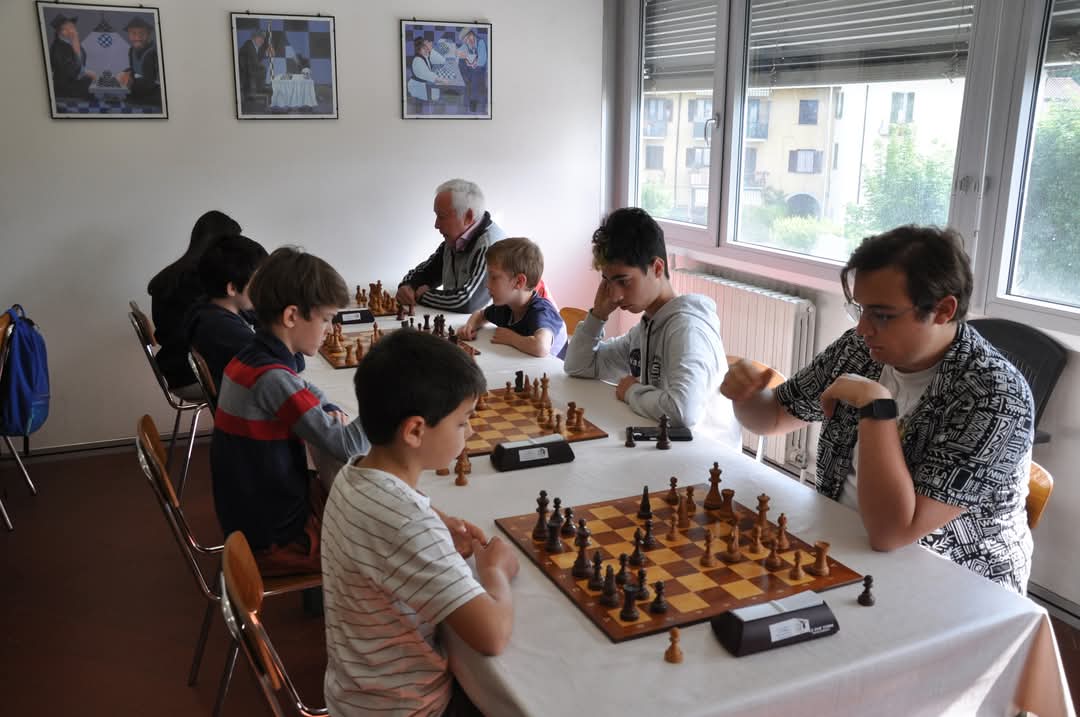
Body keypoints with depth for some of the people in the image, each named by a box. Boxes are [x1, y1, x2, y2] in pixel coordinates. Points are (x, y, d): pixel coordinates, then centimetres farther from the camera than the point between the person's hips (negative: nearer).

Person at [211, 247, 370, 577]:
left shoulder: (252, 357, 0)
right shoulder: (271, 379, -28)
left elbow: (304, 391, 19)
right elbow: (344, 447, -28)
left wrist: (331, 412, -1)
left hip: (252, 512, 8)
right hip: (275, 539, -8)